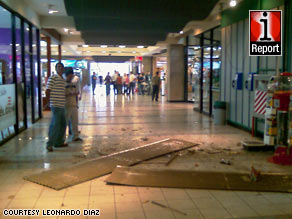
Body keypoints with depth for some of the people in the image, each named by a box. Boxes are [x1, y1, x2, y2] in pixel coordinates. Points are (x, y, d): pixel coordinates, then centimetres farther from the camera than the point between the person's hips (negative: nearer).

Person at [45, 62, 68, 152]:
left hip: (62, 105, 9)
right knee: (55, 125, -8)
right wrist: (48, 101, -7)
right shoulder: (52, 78, -8)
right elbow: (48, 91, -10)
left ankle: (59, 142, 26)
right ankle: (49, 144, 0)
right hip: (56, 105, -9)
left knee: (63, 124, 14)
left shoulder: (63, 80, 17)